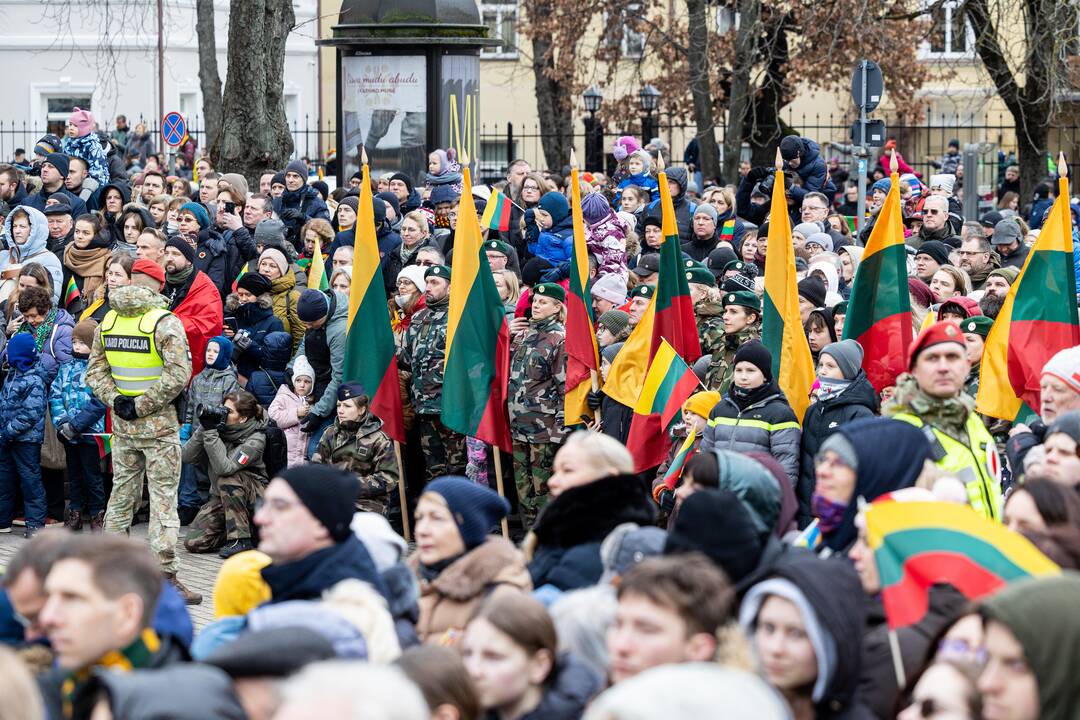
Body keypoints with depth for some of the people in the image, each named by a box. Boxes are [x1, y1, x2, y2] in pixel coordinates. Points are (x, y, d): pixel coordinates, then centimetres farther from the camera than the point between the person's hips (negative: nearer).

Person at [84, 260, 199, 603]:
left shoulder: (108, 320, 6)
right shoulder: (165, 322, -12)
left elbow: (95, 368, 8)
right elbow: (178, 374, -20)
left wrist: (115, 398, 1)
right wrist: (142, 405, -13)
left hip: (122, 425, 5)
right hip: (159, 425, -5)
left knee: (122, 492, 17)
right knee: (163, 497, -4)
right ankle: (166, 577, -7)